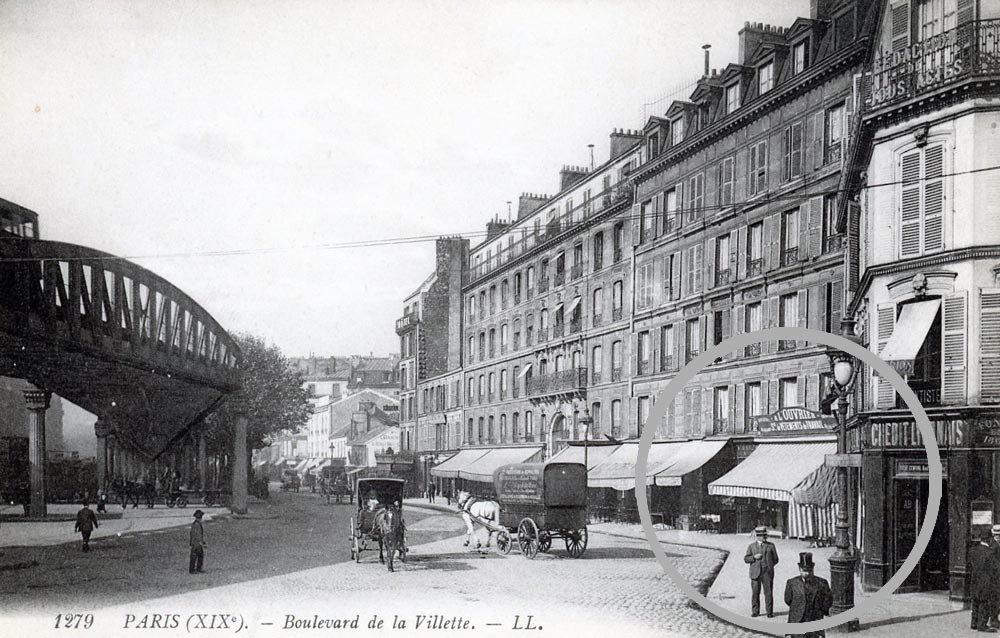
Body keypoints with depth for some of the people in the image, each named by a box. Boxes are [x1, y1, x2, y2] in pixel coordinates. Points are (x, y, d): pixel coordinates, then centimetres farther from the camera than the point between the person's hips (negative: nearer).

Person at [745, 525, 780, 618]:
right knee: (755, 593, 2)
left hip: (767, 572, -1)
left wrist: (768, 566, 1)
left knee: (768, 593, -4)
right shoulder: (752, 546, 12)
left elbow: (775, 559, 12)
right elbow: (746, 559, 7)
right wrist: (754, 557, -10)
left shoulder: (771, 545, 11)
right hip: (755, 573, 1)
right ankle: (755, 612, 11)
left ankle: (769, 612, 1)